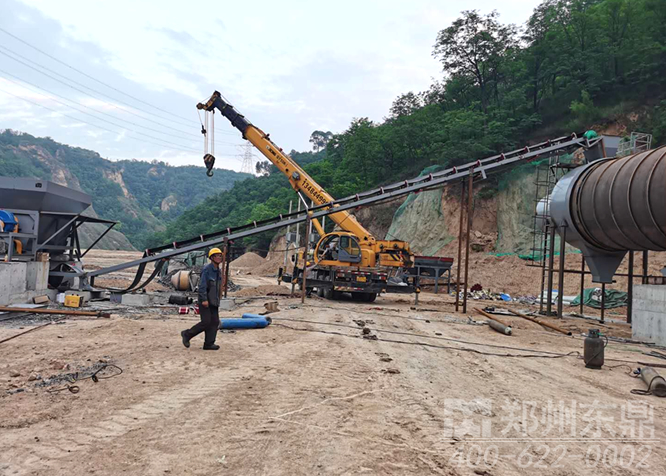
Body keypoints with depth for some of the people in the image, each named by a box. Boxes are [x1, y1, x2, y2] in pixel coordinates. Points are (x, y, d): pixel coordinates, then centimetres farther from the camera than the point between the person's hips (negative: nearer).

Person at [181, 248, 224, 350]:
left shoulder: (219, 271, 12)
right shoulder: (206, 269, -13)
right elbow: (202, 285, -18)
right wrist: (204, 299, -24)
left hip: (214, 301, 8)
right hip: (205, 300, -8)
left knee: (215, 322, 2)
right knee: (206, 322, -9)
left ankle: (209, 344, 7)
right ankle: (187, 334, 9)